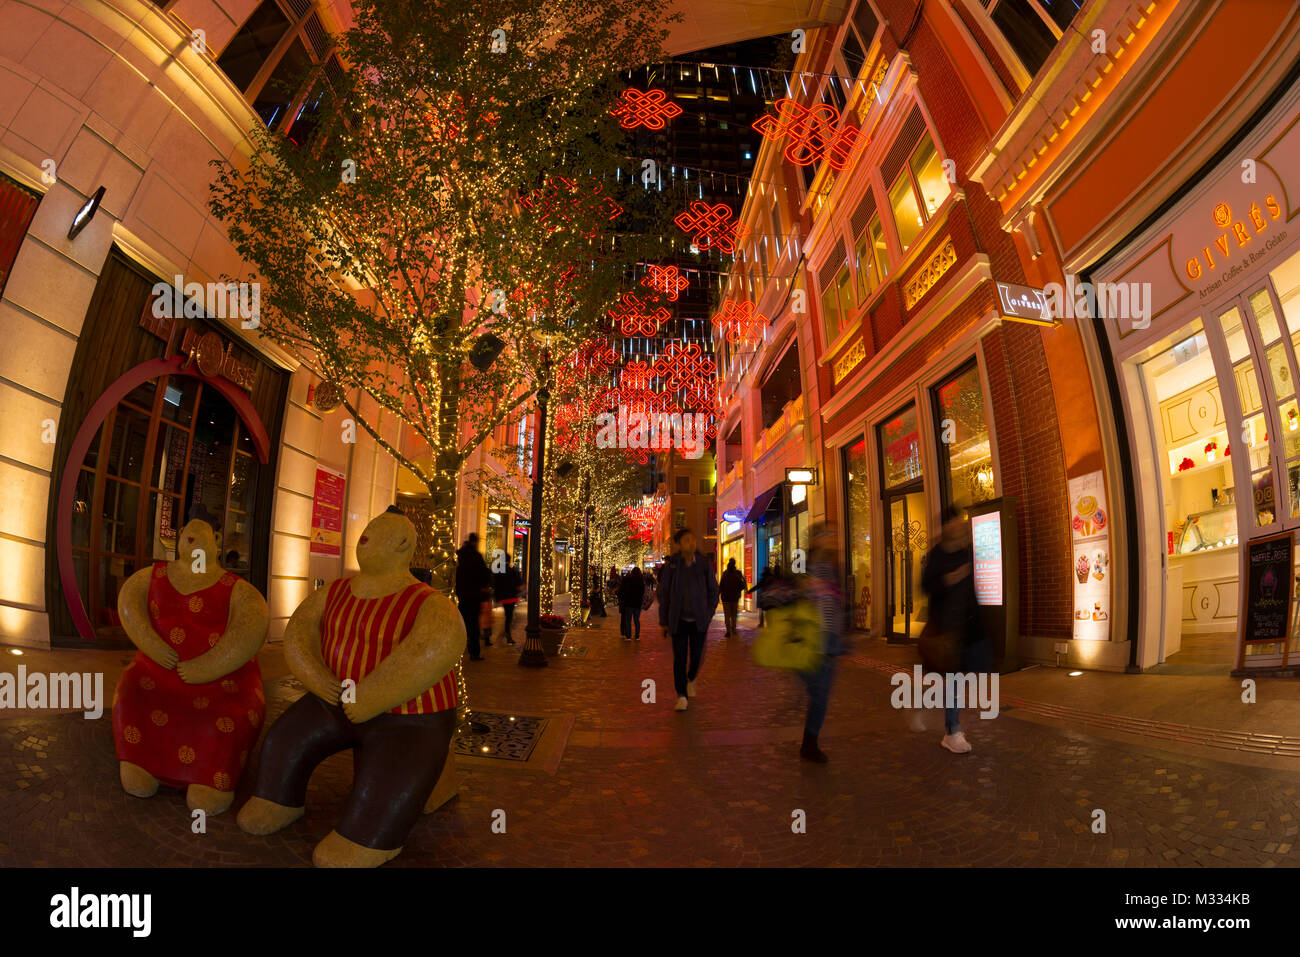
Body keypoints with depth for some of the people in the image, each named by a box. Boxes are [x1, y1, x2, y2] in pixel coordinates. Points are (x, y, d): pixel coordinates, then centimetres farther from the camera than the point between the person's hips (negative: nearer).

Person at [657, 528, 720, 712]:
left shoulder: (704, 564, -6)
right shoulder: (671, 566, -7)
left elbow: (713, 590, 5)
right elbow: (664, 593, 0)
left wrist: (709, 615, 1)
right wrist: (664, 622, 1)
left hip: (699, 620, 1)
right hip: (679, 620, -1)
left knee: (696, 655, 9)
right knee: (680, 657, -3)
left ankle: (691, 679, 40)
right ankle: (681, 696, 5)